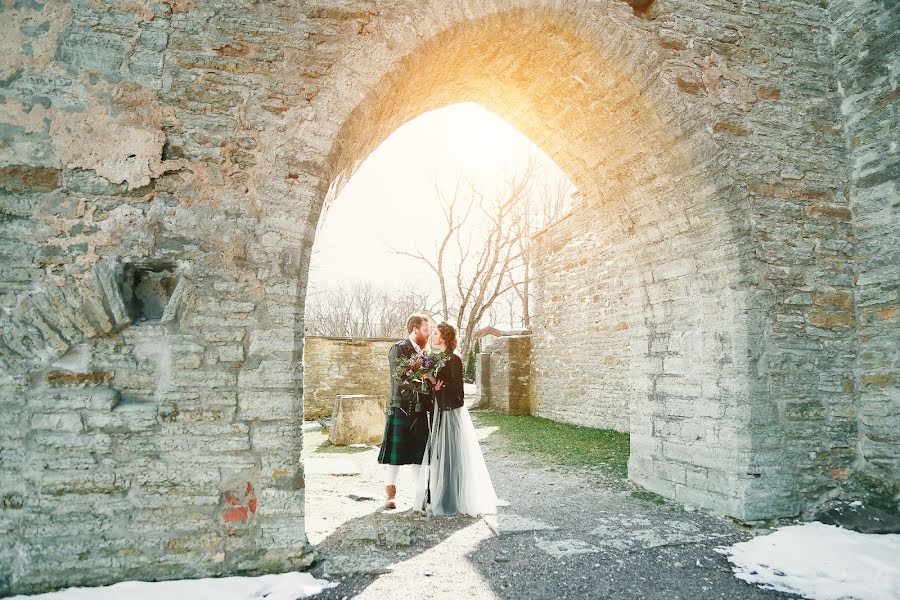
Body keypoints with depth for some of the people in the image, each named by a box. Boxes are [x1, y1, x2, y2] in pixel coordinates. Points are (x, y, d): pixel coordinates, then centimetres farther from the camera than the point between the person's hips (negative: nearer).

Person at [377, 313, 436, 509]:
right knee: (396, 454, 2)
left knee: (419, 453, 11)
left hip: (421, 412, 7)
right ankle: (390, 493, 13)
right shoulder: (398, 349, -8)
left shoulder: (423, 352, 15)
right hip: (401, 410, -7)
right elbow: (400, 379, -19)